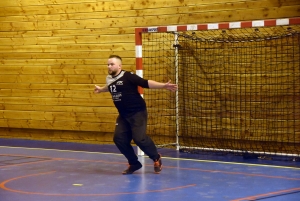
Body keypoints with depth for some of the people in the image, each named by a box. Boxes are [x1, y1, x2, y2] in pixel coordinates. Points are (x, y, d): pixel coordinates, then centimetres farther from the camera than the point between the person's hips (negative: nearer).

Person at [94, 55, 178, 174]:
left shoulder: (127, 76, -16)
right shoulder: (109, 79, 5)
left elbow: (146, 83, -20)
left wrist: (163, 86, -29)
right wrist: (100, 89, 50)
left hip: (137, 112, -7)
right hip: (123, 115, 7)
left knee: (139, 138, -18)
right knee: (119, 138, -4)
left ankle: (156, 158, 8)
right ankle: (134, 163, 14)